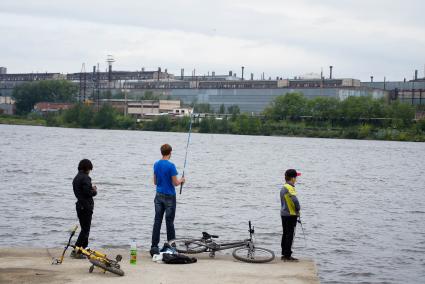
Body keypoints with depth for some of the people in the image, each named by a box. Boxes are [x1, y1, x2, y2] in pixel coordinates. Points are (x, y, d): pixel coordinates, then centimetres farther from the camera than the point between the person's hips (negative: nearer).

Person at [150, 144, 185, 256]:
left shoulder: (156, 164, 6)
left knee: (157, 221, 4)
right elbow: (175, 183, -13)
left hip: (159, 196, 5)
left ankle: (154, 247, 1)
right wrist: (181, 180, 7)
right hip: (169, 197, -5)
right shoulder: (171, 166, -15)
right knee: (169, 222, 3)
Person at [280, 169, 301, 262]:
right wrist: (298, 210, -9)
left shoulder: (283, 188, 12)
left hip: (284, 214, 9)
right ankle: (288, 256, -3)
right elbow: (295, 201, -27)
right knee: (290, 235, -5)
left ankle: (284, 254, 19)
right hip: (291, 215, -9)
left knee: (285, 234, 13)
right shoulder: (290, 188, -18)